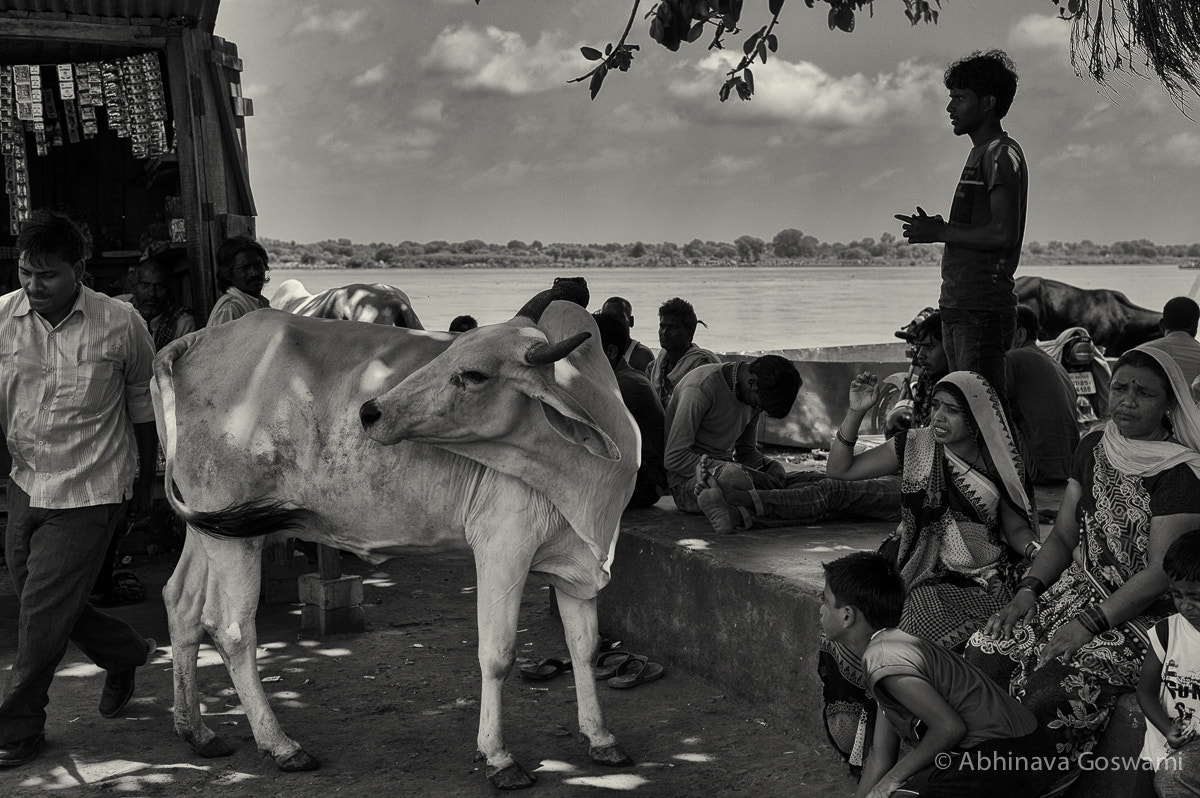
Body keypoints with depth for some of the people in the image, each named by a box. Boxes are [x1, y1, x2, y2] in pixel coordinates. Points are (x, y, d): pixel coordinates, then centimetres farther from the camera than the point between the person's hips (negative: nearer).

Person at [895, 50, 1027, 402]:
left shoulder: (1001, 154, -8)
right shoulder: (981, 153, 22)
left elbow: (1004, 234, -19)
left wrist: (939, 232, -10)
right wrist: (935, 228, 7)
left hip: (983, 307, -10)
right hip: (960, 305, 10)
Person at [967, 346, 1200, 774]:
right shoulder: (1094, 448, 10)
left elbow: (1160, 572, -16)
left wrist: (1089, 624, -20)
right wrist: (1028, 589, -1)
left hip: (1142, 616, -7)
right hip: (1078, 590, 7)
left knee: (1047, 695, -28)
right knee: (985, 657, -14)